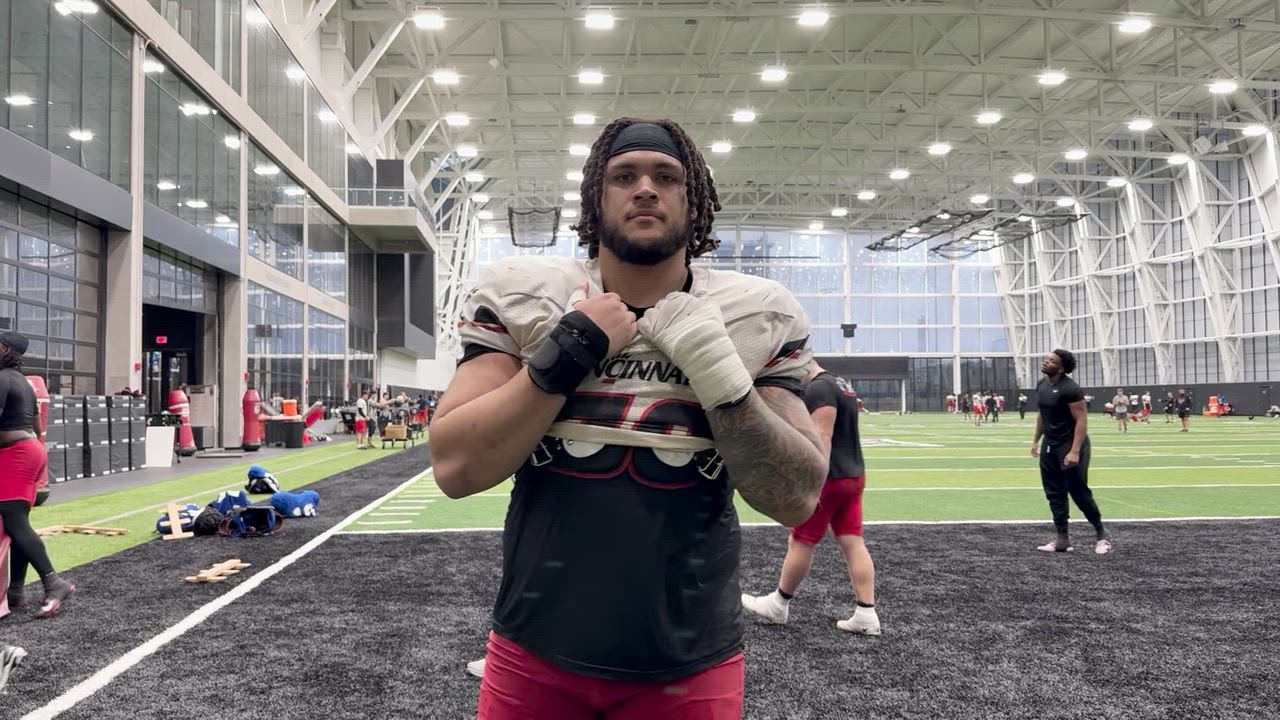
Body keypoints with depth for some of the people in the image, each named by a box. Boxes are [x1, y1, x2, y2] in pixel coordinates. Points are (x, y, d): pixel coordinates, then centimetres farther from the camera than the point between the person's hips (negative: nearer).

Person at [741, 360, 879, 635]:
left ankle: (778, 605, 16)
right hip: (853, 476, 10)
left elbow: (822, 438, -23)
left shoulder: (818, 389, -15)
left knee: (800, 542, 3)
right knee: (853, 543, 6)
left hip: (829, 479, -10)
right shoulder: (839, 383, 17)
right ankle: (866, 615, 5)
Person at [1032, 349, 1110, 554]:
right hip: (1050, 446, 8)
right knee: (1054, 494, 7)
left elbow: (1081, 420, -22)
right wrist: (1036, 440, 17)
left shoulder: (1069, 388, -19)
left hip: (1070, 446, -8)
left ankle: (1102, 535, 16)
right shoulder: (1042, 385, 7)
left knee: (1079, 493, -2)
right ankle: (1062, 539, 13)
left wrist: (1075, 451, -27)